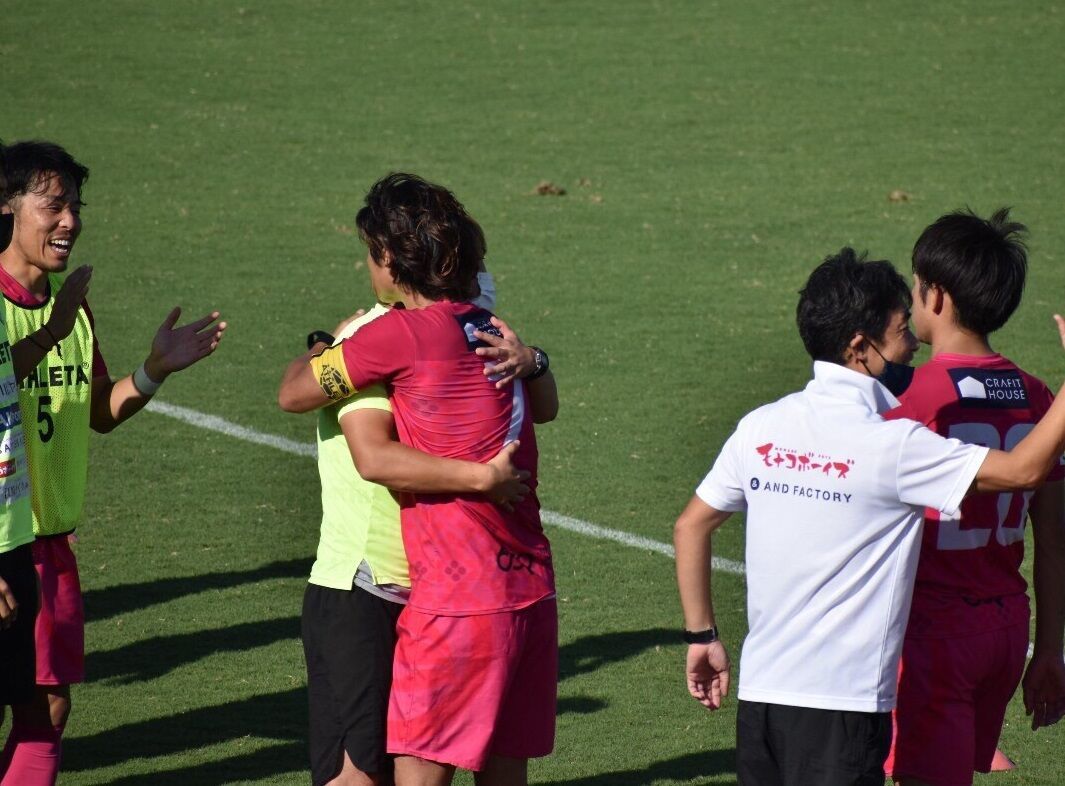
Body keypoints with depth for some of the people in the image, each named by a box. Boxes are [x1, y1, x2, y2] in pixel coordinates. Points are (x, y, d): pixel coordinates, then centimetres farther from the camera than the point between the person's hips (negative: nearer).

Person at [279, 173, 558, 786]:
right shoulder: (492, 332, 11)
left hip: (457, 604, -7)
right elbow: (545, 407, 32)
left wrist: (327, 344, 21)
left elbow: (294, 394, 2)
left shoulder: (398, 334, -11)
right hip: (531, 593, 8)